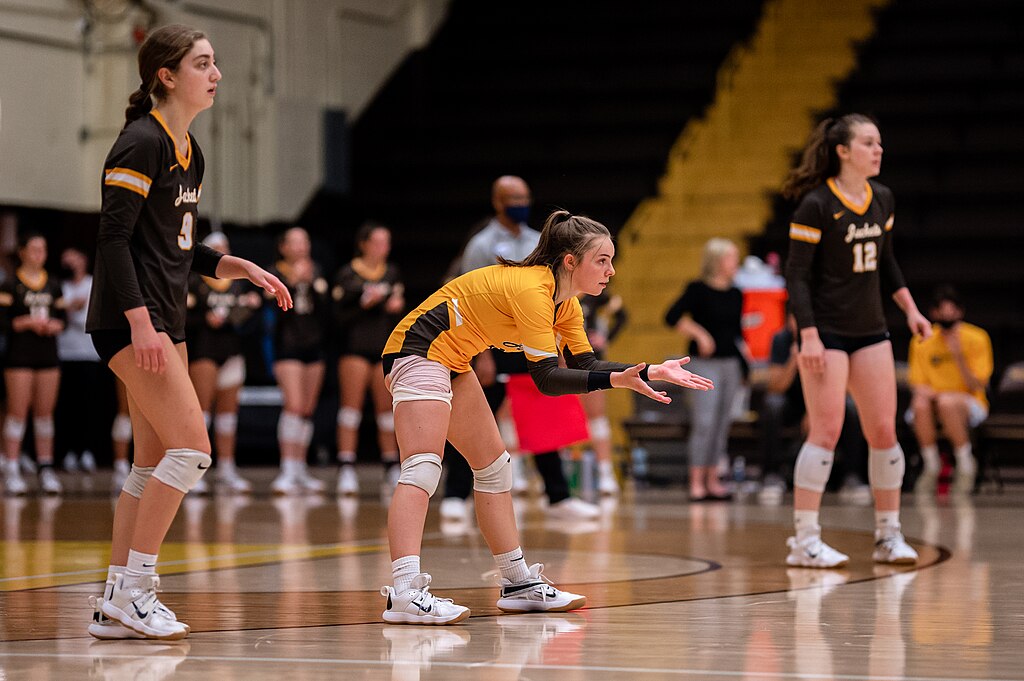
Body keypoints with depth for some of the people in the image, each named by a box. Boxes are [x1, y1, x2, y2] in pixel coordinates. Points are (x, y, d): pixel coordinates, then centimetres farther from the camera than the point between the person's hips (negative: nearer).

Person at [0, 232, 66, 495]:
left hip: (48, 355, 4)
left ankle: (46, 468, 10)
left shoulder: (53, 286, 13)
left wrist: (53, 325, -7)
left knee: (45, 412, 6)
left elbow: (61, 319, 13)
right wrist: (27, 322, -18)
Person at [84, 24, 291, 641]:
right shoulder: (142, 143, -13)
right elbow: (114, 239, -18)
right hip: (131, 318, -10)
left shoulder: (189, 151, 15)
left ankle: (116, 605, 11)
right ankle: (133, 592, -8)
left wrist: (238, 266, 11)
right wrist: (140, 320, -24)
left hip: (164, 320, 10)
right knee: (191, 448, -14)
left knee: (156, 463, 8)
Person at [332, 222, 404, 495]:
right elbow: (339, 316, -7)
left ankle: (392, 469, 9)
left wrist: (397, 306, -4)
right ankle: (346, 468, -9)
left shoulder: (392, 273, 12)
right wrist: (364, 304, -19)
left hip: (386, 347, 4)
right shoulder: (347, 275, -2)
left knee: (387, 408, 4)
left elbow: (400, 308, 17)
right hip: (355, 347, -4)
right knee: (352, 405, -7)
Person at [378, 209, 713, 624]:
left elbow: (583, 364, 5)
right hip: (419, 351, -11)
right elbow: (547, 378, -29)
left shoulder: (564, 301, 4)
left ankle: (519, 584, 19)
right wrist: (616, 380, -38)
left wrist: (650, 372, -4)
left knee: (494, 467, 13)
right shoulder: (531, 289, -25)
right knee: (423, 469, -23)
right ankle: (404, 593, -35)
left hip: (452, 362, 11)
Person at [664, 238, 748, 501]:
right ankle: (696, 482, -8)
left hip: (731, 362, 6)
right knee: (704, 421, -11)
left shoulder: (735, 295, 12)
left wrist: (744, 357, 12)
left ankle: (712, 480, 12)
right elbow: (673, 317, -9)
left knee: (723, 423, 6)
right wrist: (699, 334, -15)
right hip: (705, 362, -6)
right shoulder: (698, 290, -5)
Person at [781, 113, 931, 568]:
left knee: (883, 430, 4)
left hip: (870, 331, 7)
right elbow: (796, 275, -13)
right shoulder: (815, 206, -13)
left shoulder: (882, 199, 7)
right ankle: (804, 540, -5)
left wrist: (910, 309, 13)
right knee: (826, 429, -10)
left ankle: (889, 535, 14)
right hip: (826, 333, -7)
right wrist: (808, 335, -20)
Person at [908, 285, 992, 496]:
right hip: (935, 399, 2)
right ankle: (931, 466, -16)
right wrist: (922, 392, -20)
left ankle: (965, 464, -19)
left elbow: (978, 386, -8)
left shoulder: (976, 339, -4)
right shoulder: (922, 342, 3)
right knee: (920, 404, -34)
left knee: (947, 402, -38)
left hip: (969, 404, -2)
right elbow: (918, 385, 4)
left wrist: (959, 356, -21)